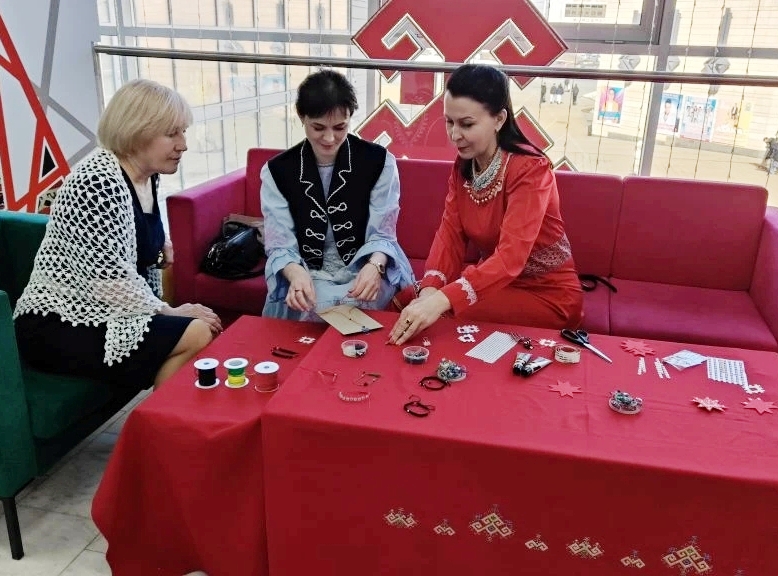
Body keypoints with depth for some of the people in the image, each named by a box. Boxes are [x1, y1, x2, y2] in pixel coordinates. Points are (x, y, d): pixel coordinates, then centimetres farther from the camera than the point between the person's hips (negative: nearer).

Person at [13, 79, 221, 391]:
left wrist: (159, 250, 3)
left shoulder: (148, 175, 5)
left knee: (207, 327, -7)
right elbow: (108, 276, -25)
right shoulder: (98, 182, -21)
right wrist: (168, 311, -16)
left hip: (102, 313, 9)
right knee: (196, 336, -21)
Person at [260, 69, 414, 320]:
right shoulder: (277, 171, -3)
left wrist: (374, 266, -30)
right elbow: (279, 245, -8)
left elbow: (382, 234, -6)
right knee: (302, 306, -33)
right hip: (306, 276, 0)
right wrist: (296, 273, -32)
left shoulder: (380, 161, -5)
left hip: (365, 271, 0)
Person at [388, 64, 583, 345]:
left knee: (452, 316, -25)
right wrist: (429, 291, -26)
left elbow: (510, 258, -34)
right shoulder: (463, 166, -1)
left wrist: (442, 301, -46)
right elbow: (450, 234, -7)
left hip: (547, 293, -6)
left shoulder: (530, 168, -24)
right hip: (495, 280, 6)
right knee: (407, 298, -10)